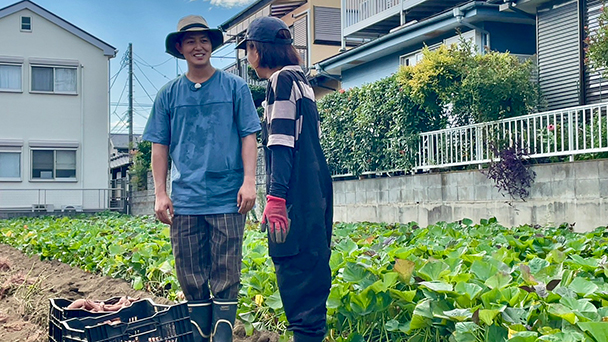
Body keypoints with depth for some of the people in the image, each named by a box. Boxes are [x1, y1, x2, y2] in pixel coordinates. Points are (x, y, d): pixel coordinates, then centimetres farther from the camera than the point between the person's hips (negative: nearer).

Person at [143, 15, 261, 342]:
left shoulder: (235, 87, 5)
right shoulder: (168, 94, 10)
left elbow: (249, 136, 3)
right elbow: (159, 146, 10)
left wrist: (249, 181, -7)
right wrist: (160, 193, 2)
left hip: (227, 200, -2)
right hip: (185, 201, 2)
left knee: (225, 279, -1)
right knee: (192, 279, 7)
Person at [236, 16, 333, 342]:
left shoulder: (282, 80, -8)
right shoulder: (300, 80, 20)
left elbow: (282, 142, -17)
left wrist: (275, 196, -22)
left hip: (297, 195, -10)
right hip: (313, 190, 10)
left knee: (295, 270, -10)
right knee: (309, 271, 11)